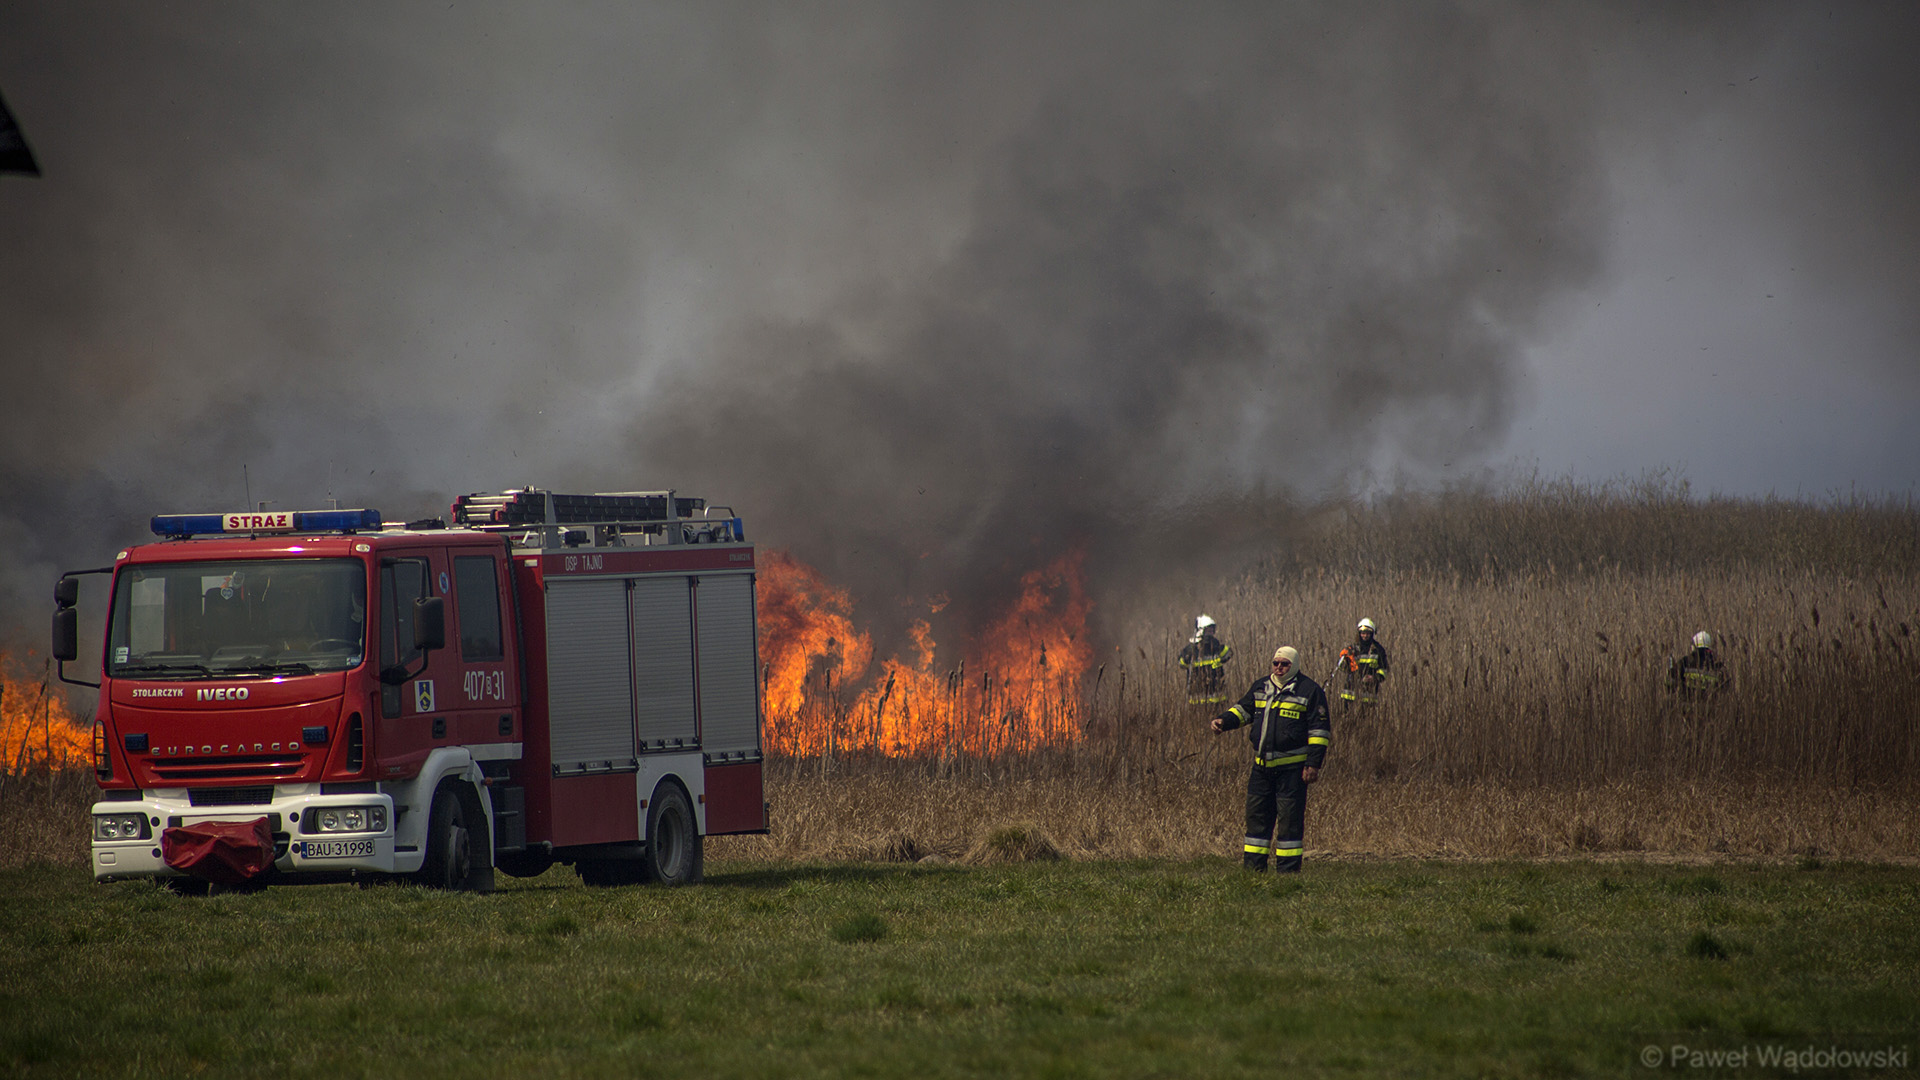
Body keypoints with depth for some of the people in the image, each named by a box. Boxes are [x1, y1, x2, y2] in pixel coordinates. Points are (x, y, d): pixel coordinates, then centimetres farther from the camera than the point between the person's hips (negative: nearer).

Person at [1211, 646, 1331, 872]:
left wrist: (1313, 764, -10)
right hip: (1262, 766, 6)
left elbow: (1319, 730, -4)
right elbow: (1244, 710, 22)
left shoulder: (1309, 691, -3)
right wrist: (1223, 721, 1)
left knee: (1289, 819, -4)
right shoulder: (1261, 688, 13)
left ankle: (1287, 869, 0)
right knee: (1256, 815, 8)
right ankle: (1252, 867, 15)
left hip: (1291, 768, -6)